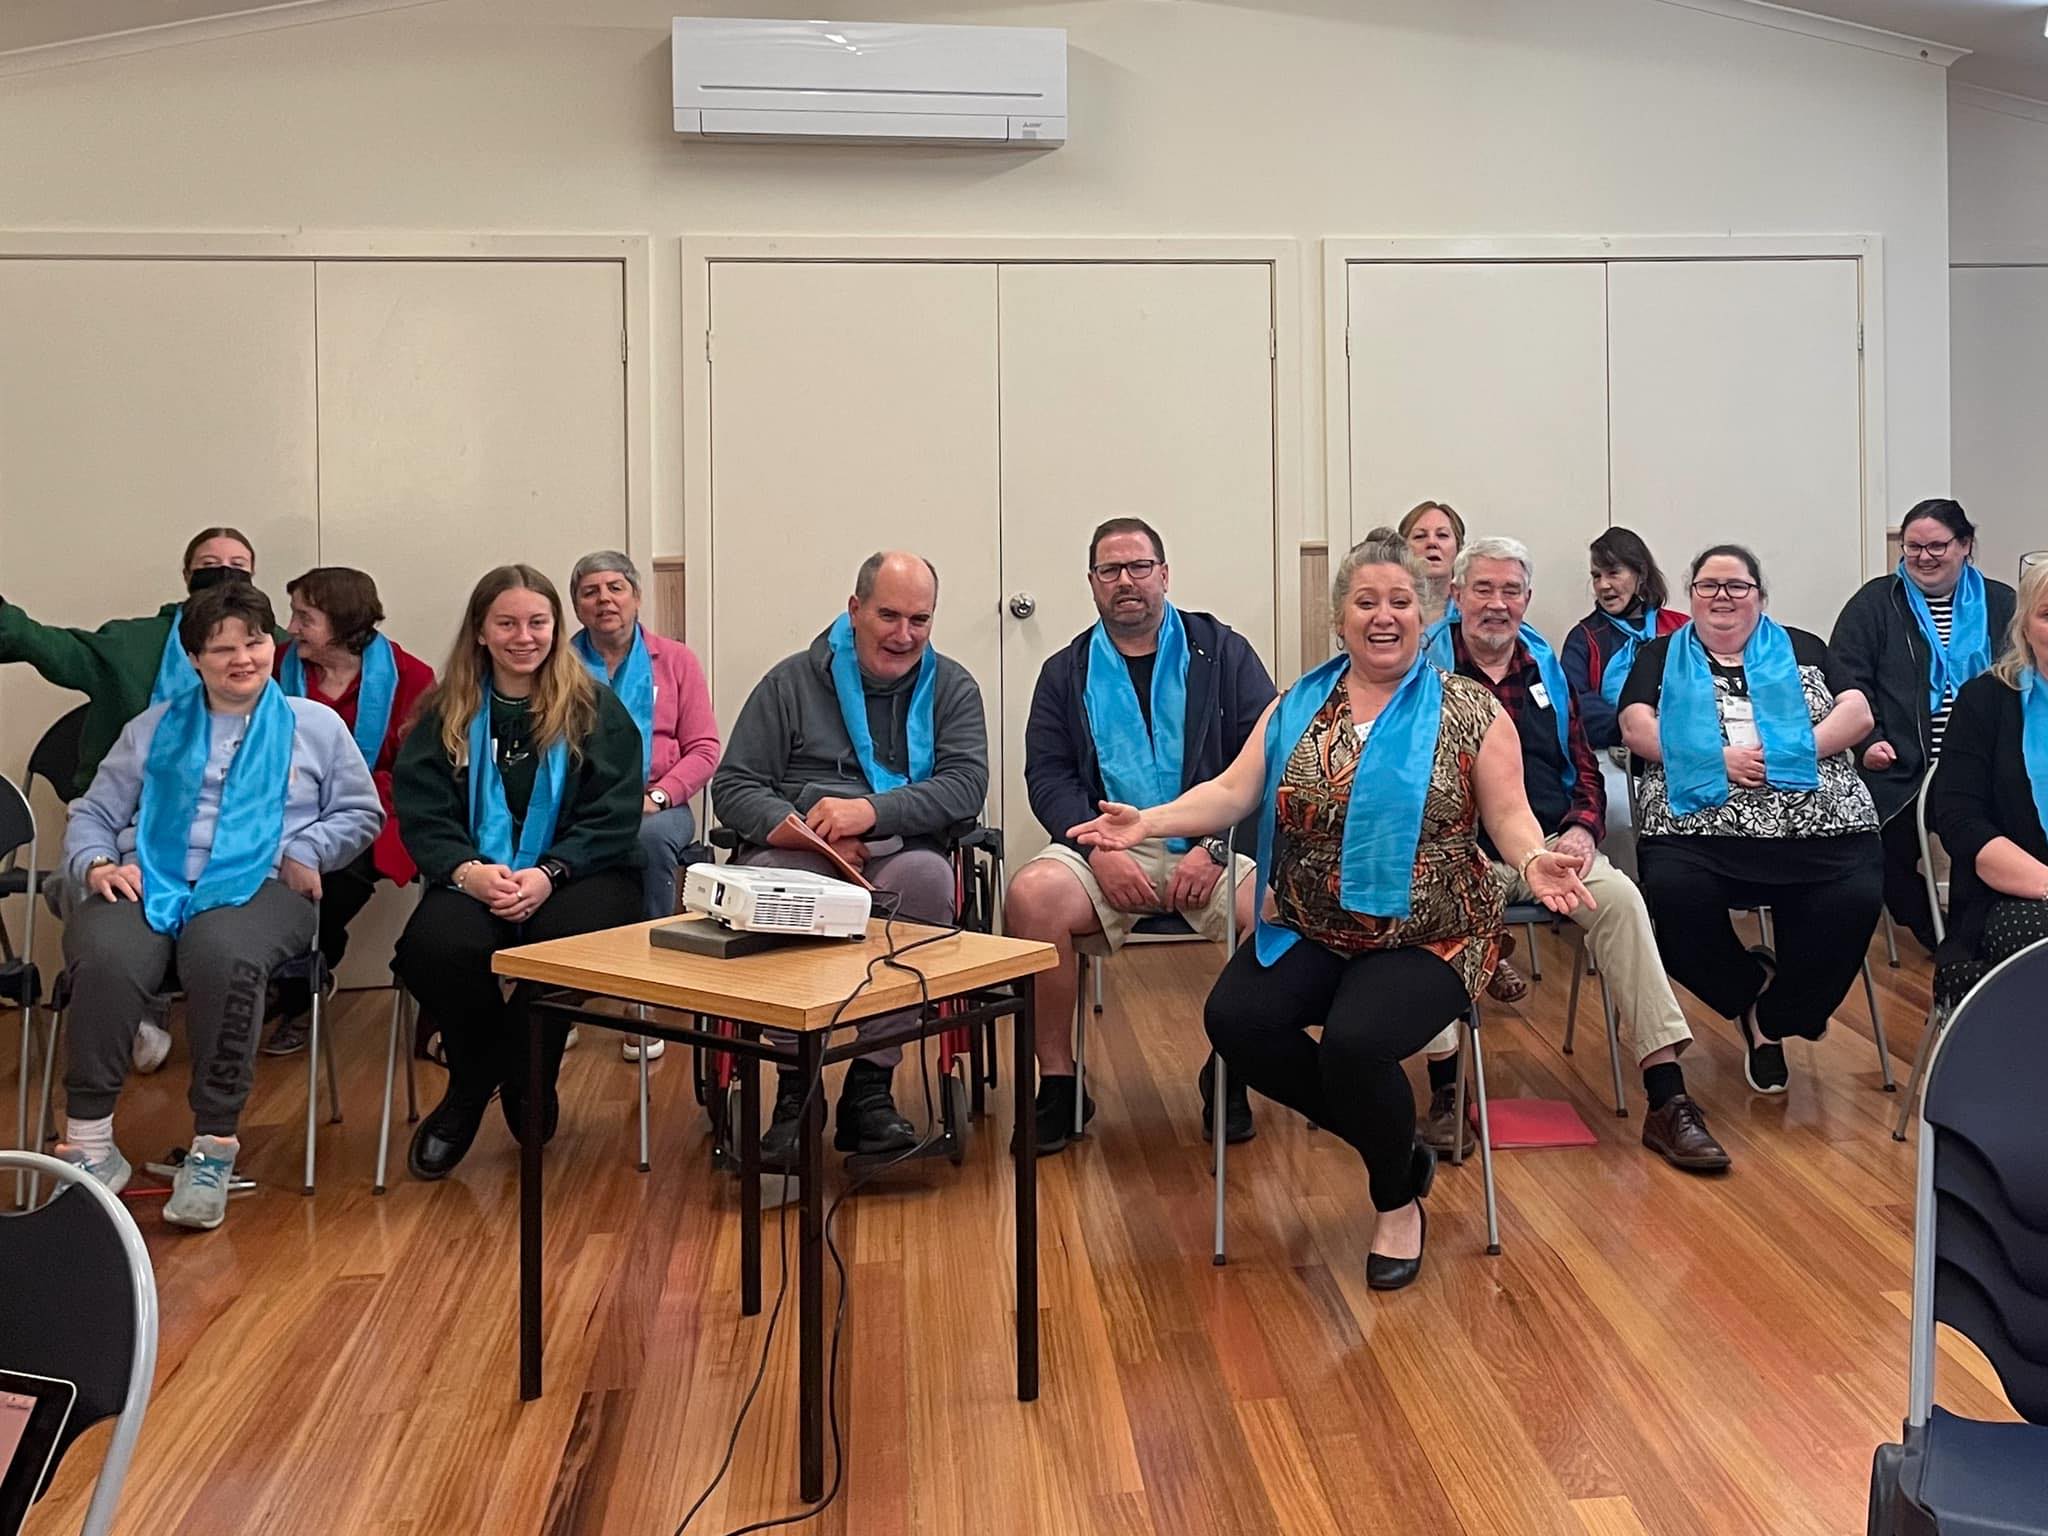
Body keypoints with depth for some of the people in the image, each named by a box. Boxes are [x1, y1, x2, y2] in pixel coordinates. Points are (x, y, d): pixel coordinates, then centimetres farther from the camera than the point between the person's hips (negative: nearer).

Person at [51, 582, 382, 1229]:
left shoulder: (316, 726, 20)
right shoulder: (154, 727, 25)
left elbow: (361, 812, 17)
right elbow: (93, 813, 22)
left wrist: (307, 851, -2)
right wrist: (96, 863, 0)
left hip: (256, 886, -2)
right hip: (146, 883, 2)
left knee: (222, 957, -39)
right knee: (104, 961, -35)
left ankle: (213, 1150, -32)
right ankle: (88, 1145, -27)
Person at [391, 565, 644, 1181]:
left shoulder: (596, 710, 8)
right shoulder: (444, 714, 12)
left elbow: (613, 817, -1)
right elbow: (421, 813, 2)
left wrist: (547, 874, -18)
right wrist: (466, 870, -19)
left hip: (578, 873, -1)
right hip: (474, 878, 1)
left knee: (568, 940, -36)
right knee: (435, 945, -32)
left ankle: (497, 1085, -7)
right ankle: (474, 1084, -1)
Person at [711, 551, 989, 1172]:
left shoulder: (951, 687, 16)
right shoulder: (793, 680, 14)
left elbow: (967, 784, 0)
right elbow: (732, 784, 7)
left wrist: (872, 811, -17)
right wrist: (808, 832, -13)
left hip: (896, 852, 0)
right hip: (796, 851, 0)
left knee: (927, 875, -36)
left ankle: (870, 1088, -27)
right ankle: (795, 1088, -24)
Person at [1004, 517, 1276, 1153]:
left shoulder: (1222, 651, 12)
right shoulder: (1066, 672, 17)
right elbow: (1047, 776, 7)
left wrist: (1216, 847, -11)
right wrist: (1099, 849, -11)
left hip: (1209, 847, 0)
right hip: (1108, 847, 1)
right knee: (1030, 897, -31)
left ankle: (1230, 1074, -7)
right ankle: (1057, 1083, -14)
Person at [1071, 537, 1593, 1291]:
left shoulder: (1470, 711, -1)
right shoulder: (1296, 707, 8)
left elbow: (1508, 815, -4)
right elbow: (1233, 791, 2)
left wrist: (1534, 860, -26)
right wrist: (1148, 822, -13)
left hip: (1427, 939, -4)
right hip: (1309, 932, 4)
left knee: (1354, 1042, -30)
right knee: (1235, 1017, -22)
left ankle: (1398, 1202, 4)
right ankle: (1395, 1148, 1)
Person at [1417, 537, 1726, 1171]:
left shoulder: (1548, 671, 20)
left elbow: (1585, 768, 21)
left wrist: (1582, 830, 0)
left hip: (1549, 845, 3)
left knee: (1620, 898, -27)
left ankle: (1668, 1102, -25)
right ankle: (1445, 1093, -25)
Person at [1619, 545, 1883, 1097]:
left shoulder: (1802, 649, 21)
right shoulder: (1661, 657, 19)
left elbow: (1858, 715, 9)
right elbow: (1637, 729, 4)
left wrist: (1786, 754, -9)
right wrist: (1718, 759, -11)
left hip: (1821, 828, 1)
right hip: (1697, 830, -1)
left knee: (1853, 901, -29)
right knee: (1674, 894, -33)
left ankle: (1773, 1017, -1)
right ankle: (1752, 988, 0)